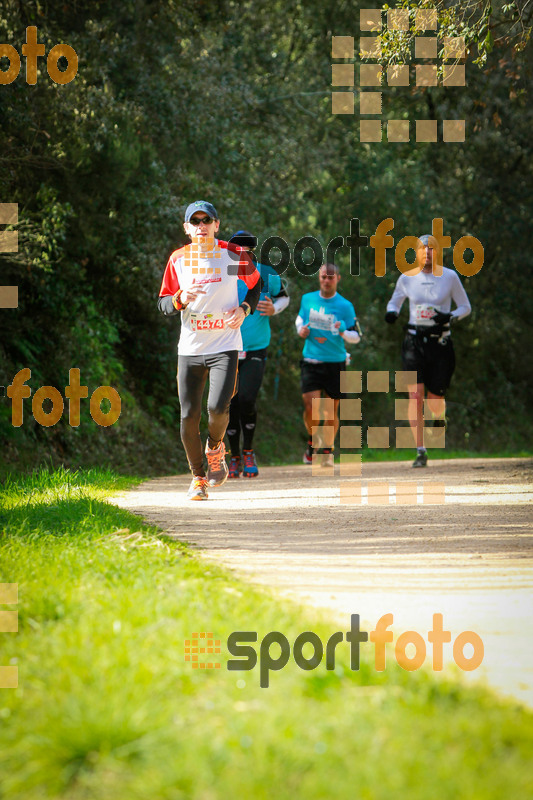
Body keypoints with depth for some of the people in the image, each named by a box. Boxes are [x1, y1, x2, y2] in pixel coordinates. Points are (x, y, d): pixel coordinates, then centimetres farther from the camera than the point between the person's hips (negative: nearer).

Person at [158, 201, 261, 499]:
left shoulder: (235, 255, -2)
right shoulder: (178, 259, 2)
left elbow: (256, 284, 14)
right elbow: (163, 305, 5)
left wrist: (244, 309, -5)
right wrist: (180, 299, -17)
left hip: (225, 346, -2)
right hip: (190, 348, 2)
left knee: (218, 408, -19)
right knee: (189, 415, -1)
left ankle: (216, 448, 15)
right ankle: (198, 476, 17)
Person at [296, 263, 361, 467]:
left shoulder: (345, 306, -3)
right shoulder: (307, 299, 5)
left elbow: (356, 337, 0)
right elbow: (300, 317, 25)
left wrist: (342, 332, -21)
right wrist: (301, 329, 3)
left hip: (335, 362, -1)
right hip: (311, 362, 1)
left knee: (331, 410, 2)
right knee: (310, 405, -13)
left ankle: (327, 451, 20)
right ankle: (312, 442, 14)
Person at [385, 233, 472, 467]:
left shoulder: (449, 277, 0)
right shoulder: (407, 278, 4)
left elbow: (465, 307, 7)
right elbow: (394, 302, 19)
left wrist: (450, 316, -14)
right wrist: (391, 313, -5)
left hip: (440, 342, -1)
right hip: (414, 342, 1)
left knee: (434, 399, 1)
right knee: (415, 395, -12)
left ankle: (439, 416, 41)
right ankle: (420, 452, -10)